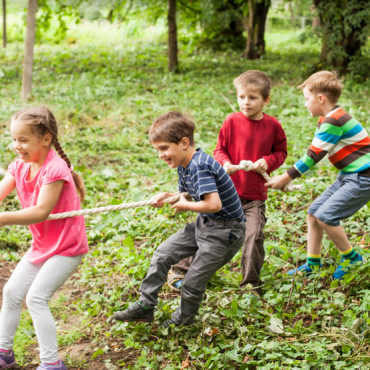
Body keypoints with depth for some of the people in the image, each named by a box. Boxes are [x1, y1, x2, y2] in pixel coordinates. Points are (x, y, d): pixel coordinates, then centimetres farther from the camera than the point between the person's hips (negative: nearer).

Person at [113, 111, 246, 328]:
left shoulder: (200, 167, -27)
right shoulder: (183, 165, 4)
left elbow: (214, 204, -36)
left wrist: (185, 206, -18)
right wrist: (168, 197, -4)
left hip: (226, 230, -10)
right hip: (204, 224, 10)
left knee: (193, 283, -1)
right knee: (163, 254, 8)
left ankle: (183, 320, 27)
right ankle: (145, 307, 19)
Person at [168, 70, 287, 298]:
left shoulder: (273, 126, -1)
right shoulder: (232, 122, -3)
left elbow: (281, 151, 10)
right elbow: (220, 149, 4)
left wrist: (267, 161, -10)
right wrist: (225, 163, -17)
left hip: (256, 195, 0)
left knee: (254, 236, -9)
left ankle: (251, 284, 8)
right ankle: (181, 270, 18)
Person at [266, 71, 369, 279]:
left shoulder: (333, 121, -20)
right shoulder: (330, 119, 11)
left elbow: (313, 156, -18)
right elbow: (315, 154, 13)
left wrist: (286, 178, -12)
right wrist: (289, 176, 8)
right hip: (349, 176, 10)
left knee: (325, 216, -15)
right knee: (313, 213, 8)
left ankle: (351, 257, 5)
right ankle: (313, 264, 18)